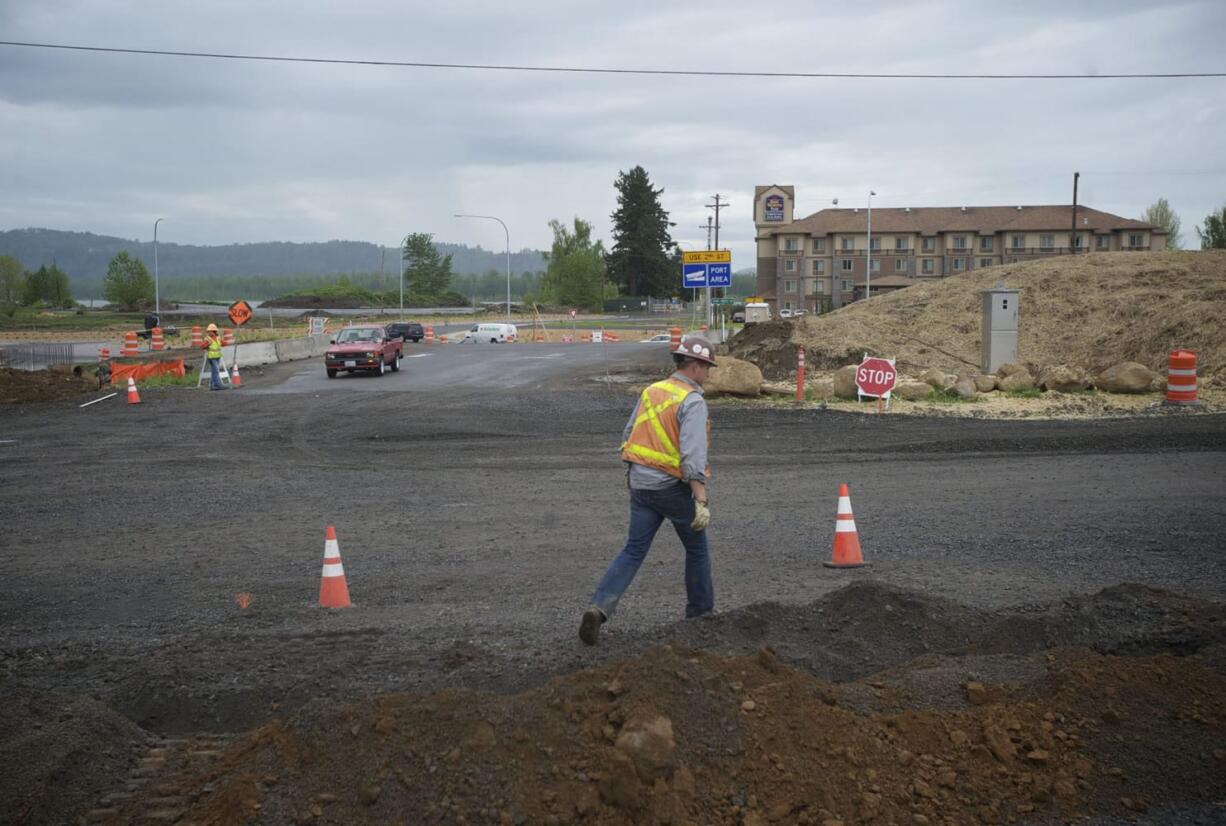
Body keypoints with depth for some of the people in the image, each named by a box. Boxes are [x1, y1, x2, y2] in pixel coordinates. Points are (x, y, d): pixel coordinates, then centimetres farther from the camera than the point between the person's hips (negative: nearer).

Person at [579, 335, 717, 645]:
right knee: (697, 549, 16)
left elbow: (629, 437, 16)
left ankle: (600, 607, -11)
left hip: (640, 484, 6)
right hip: (672, 487, -6)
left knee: (633, 551, 6)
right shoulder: (693, 402, -15)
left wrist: (631, 475, 29)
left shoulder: (651, 391, 9)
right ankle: (700, 611, 28)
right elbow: (693, 456, -24)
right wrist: (702, 502, -25)